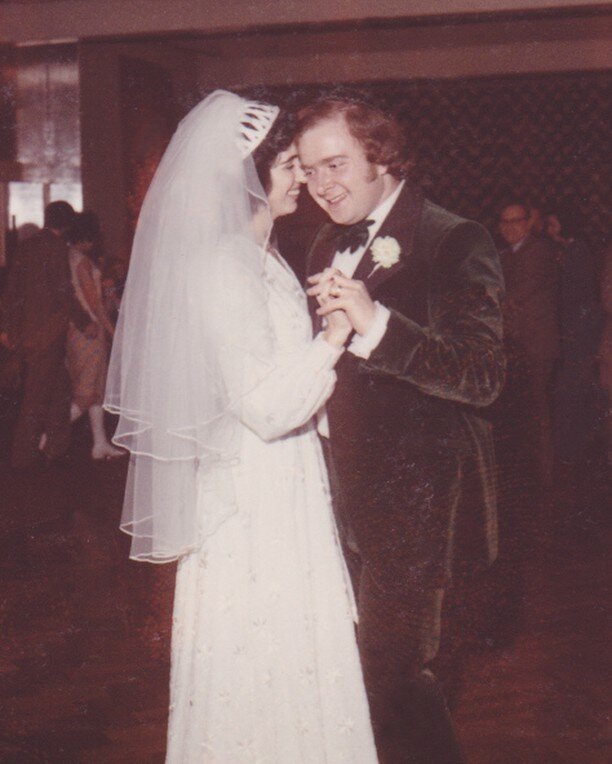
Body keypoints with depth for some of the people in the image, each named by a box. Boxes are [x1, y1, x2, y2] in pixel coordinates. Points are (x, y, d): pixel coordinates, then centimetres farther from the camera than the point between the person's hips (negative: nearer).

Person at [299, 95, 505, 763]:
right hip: (347, 494, 8)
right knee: (354, 663, 17)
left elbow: (481, 376, -24)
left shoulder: (453, 242, -12)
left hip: (413, 499, -8)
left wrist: (376, 323, -33)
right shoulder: (330, 246, 12)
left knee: (392, 671, -2)